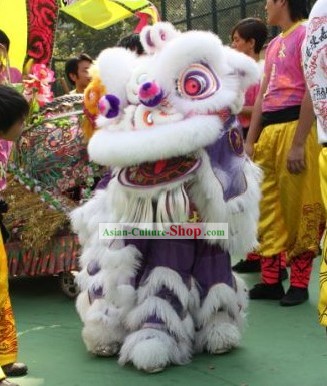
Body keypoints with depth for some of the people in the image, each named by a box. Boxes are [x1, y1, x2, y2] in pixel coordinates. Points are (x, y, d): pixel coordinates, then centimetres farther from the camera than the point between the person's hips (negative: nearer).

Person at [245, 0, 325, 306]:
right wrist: (249, 141, 14)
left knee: (298, 209, -3)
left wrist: (299, 144, -20)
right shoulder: (274, 45, 20)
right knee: (268, 209, 9)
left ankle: (299, 284, 5)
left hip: (295, 127, -9)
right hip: (268, 131, 9)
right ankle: (270, 280, 15)